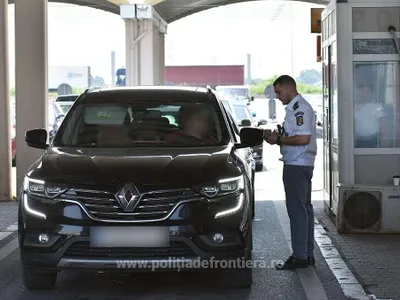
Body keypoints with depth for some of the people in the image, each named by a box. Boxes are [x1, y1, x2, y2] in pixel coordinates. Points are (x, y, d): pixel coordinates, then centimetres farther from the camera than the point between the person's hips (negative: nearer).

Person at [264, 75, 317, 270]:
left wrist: (278, 140, -15)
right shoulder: (296, 108, 17)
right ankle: (307, 254, 21)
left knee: (297, 210, -8)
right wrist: (278, 136, 9)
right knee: (304, 209, 14)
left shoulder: (300, 109, -16)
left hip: (297, 165, -11)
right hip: (300, 164, 11)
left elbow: (303, 138, -24)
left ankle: (300, 256, -5)